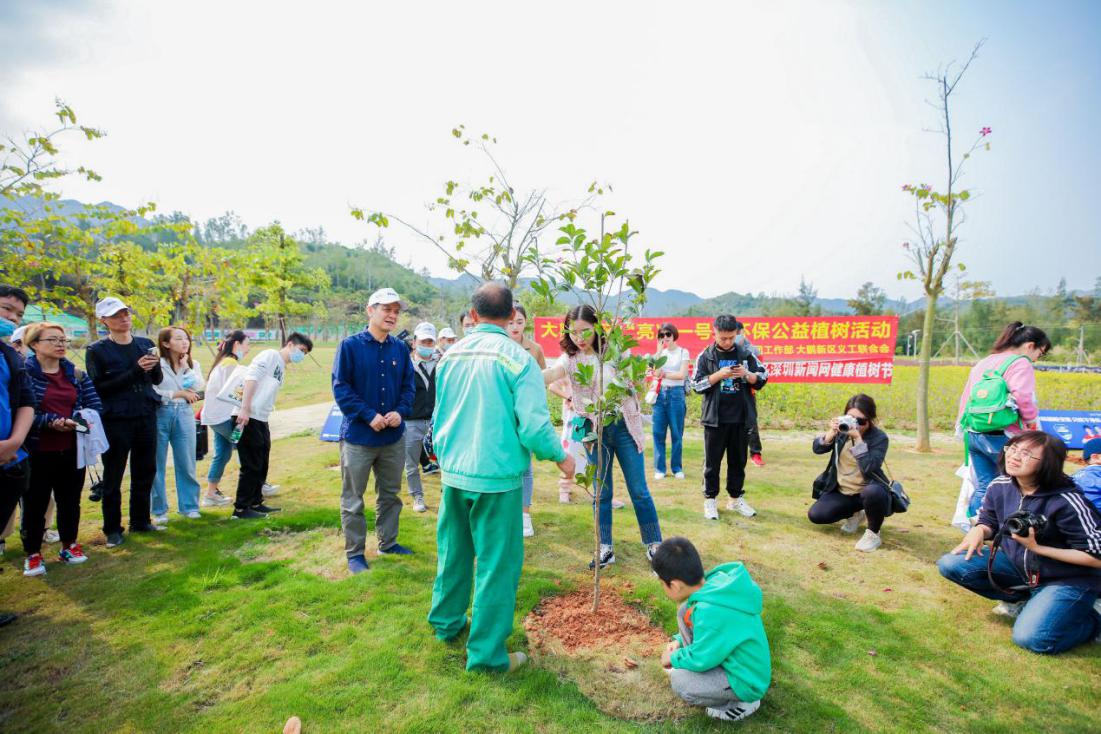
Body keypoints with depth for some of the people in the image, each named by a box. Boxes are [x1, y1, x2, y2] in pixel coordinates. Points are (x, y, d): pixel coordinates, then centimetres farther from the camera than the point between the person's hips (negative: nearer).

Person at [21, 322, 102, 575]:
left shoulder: (76, 374, 7)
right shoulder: (24, 372, -8)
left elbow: (95, 405, 2)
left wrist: (75, 419, -15)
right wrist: (50, 421, -25)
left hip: (72, 449, 4)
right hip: (37, 451, -4)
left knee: (70, 500, 13)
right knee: (35, 502, 6)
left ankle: (69, 545, 29)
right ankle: (32, 553, 21)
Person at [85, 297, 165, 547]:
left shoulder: (145, 344, 7)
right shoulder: (96, 350, -6)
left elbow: (157, 380, 9)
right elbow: (98, 387, -13)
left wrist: (155, 365, -13)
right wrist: (134, 371, -21)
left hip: (146, 416, 4)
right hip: (115, 420, -4)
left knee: (145, 471, 12)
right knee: (113, 476, 5)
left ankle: (140, 521, 27)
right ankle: (112, 529, 18)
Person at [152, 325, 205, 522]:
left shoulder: (193, 364, 9)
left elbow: (200, 388, -5)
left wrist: (186, 367, -7)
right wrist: (179, 393, -7)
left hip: (184, 415, 3)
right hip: (160, 415, -3)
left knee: (186, 463, 8)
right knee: (157, 465, 6)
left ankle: (189, 506, 19)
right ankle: (159, 510, 17)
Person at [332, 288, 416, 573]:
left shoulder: (400, 348, 3)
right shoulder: (350, 346, -9)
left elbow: (409, 386, 7)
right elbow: (340, 388, -11)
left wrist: (400, 412, -11)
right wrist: (369, 416, -19)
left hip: (394, 437, 5)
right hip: (358, 436, -4)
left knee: (390, 494, 17)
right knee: (353, 499, 7)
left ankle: (388, 542, 34)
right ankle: (354, 553, 22)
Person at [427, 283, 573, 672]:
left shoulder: (451, 355, 3)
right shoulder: (518, 358, -15)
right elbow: (534, 426, -19)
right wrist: (561, 457, -1)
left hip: (453, 473, 6)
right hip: (496, 477, -6)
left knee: (453, 552, 23)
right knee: (496, 564, 8)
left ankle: (446, 622, 43)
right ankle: (486, 653, 19)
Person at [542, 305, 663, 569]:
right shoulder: (570, 360, -4)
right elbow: (547, 376, -26)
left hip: (623, 426, -1)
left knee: (639, 490, 5)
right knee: (602, 492, 10)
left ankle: (653, 544, 20)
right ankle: (605, 548, 22)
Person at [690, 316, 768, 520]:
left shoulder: (746, 353, 3)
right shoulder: (706, 356, -3)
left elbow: (762, 379, 6)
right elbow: (697, 385, -5)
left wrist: (747, 375, -15)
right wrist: (719, 375, -18)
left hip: (741, 417, 2)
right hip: (715, 418, -2)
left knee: (738, 460, 13)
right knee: (712, 461, 6)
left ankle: (736, 498, 27)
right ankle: (710, 499, 18)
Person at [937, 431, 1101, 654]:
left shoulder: (1066, 501, -25)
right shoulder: (1000, 486, -9)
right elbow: (989, 522, 8)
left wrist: (1037, 548, -25)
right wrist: (979, 531, -16)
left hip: (1068, 579, -5)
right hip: (1019, 567, 5)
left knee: (1031, 638, -24)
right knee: (950, 564, -14)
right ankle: (1022, 600, 8)